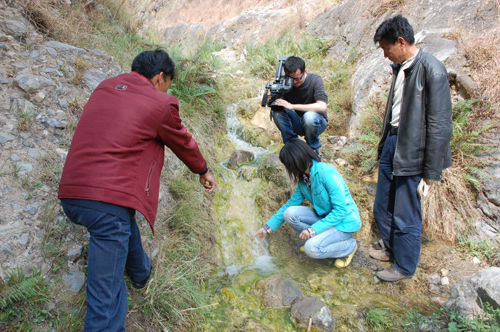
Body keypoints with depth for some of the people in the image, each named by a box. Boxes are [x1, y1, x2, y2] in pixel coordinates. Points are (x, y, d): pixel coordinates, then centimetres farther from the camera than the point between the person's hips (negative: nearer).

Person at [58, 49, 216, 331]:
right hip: (108, 199, -8)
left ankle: (141, 271, 56)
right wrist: (204, 171, 30)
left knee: (125, 223, 35)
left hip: (70, 195, 8)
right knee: (106, 291, -2)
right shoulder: (161, 103, -3)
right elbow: (184, 143, 11)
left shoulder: (105, 87, 15)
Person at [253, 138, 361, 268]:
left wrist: (314, 229, -27)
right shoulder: (303, 179, -1)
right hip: (325, 217, 7)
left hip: (345, 222, -7)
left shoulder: (327, 173, -25)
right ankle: (317, 238, 5)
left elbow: (341, 209, -26)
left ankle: (350, 246, -1)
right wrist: (268, 227, 5)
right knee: (289, 213, -14)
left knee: (312, 249, -27)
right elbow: (291, 203, 7)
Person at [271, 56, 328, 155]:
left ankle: (313, 149, -10)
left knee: (309, 116, -37)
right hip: (297, 123, 3)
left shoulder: (315, 80, -20)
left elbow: (322, 107, -33)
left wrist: (292, 106, -36)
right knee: (276, 111, -20)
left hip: (317, 122, -3)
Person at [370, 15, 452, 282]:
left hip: (412, 152, -8)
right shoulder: (400, 67, 7)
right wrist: (385, 144, 16)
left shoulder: (431, 70, -18)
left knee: (406, 217, 6)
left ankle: (404, 267, 28)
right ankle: (391, 249, 43)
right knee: (382, 209, 19)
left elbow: (439, 126, -18)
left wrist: (430, 174, -16)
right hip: (392, 142, 8)